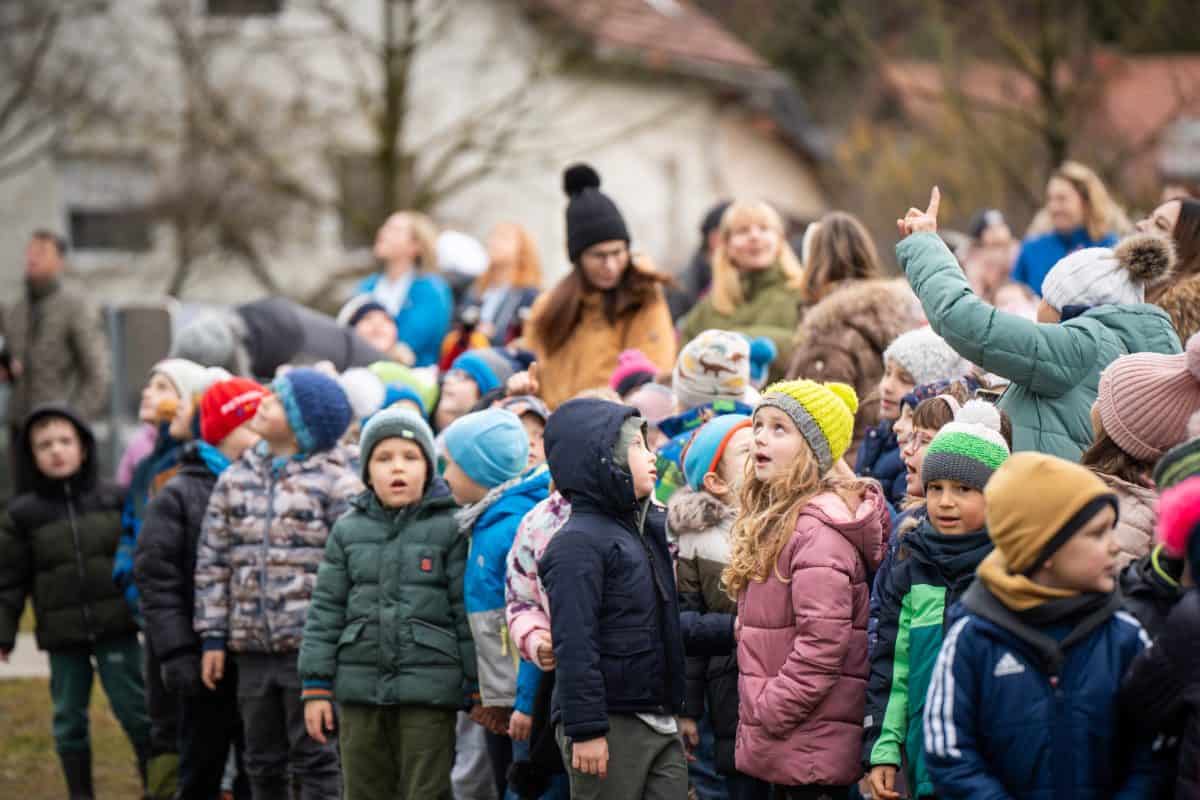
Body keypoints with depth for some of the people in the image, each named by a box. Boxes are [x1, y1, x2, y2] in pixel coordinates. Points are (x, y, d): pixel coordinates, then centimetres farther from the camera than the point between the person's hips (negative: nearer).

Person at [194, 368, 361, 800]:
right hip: (252, 647, 6)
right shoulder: (235, 479, 11)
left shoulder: (337, 483, -6)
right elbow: (213, 562, 12)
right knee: (264, 764, 13)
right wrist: (212, 637, 7)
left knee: (316, 761, -3)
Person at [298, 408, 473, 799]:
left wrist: (478, 686, -5)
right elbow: (326, 610, 10)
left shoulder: (449, 528, -2)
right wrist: (316, 686, 5)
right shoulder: (348, 530, 9)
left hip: (429, 690, -4)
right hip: (360, 687, 4)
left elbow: (468, 610, -3)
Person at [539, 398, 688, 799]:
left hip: (657, 719, 9)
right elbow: (574, 645, -19)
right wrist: (586, 730, -23)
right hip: (610, 727, -9)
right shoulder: (578, 544, -13)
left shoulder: (643, 530, 16)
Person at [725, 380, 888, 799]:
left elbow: (822, 641, -22)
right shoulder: (775, 520, 16)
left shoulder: (819, 527, -15)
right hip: (786, 746, 10)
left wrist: (768, 716, -17)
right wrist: (761, 715, 14)